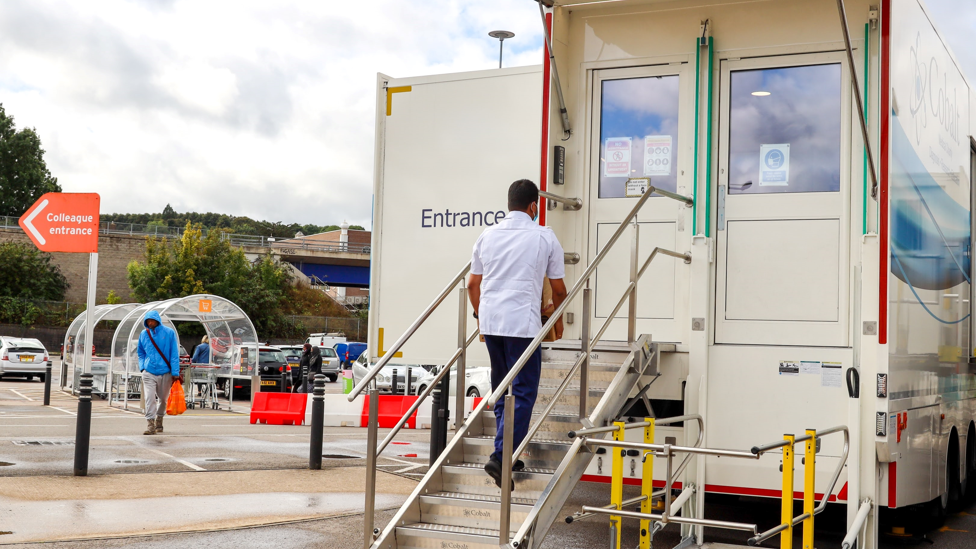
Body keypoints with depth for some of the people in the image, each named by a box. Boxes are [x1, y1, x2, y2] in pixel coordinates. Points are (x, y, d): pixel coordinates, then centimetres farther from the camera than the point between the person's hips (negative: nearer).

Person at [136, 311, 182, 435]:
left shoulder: (169, 333, -2)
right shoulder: (144, 334, 6)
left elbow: (174, 354, -2)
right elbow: (140, 352, 19)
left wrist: (175, 372, -7)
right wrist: (142, 367, 4)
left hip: (165, 372, -1)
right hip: (149, 372, 1)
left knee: (163, 398, 12)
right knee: (149, 398, -12)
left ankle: (159, 420, 32)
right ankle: (151, 424, -12)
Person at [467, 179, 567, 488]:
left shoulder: (487, 236, 11)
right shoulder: (544, 237, 0)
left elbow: (472, 284, 17)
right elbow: (558, 289, 6)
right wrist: (558, 319, 24)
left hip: (490, 322, 5)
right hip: (522, 323, -5)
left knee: (501, 389, 15)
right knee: (523, 392, -3)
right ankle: (501, 457, -15)